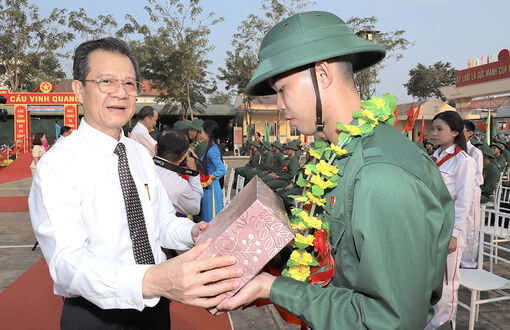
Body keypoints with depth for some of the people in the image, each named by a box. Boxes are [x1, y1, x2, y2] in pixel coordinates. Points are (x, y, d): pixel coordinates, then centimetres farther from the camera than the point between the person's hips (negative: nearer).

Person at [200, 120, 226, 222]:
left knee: (212, 219, 1)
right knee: (208, 218, 18)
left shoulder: (212, 150, -19)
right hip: (208, 188, 10)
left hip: (212, 189, -10)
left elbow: (222, 170, -25)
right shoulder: (212, 147, 10)